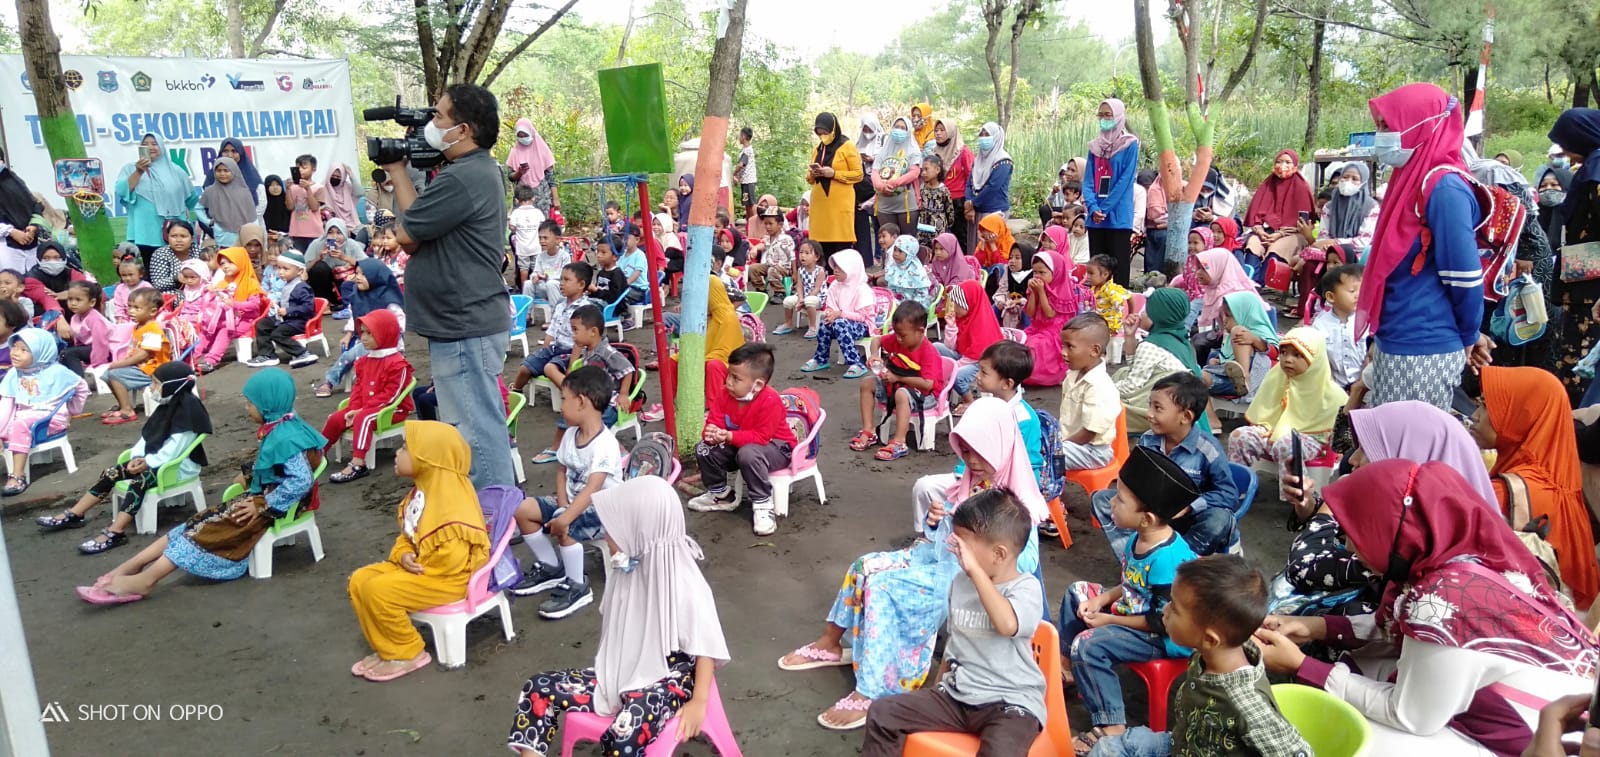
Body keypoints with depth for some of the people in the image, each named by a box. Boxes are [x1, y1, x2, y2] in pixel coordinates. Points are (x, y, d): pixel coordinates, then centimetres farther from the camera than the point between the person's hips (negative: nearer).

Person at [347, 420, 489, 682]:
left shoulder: (452, 495, -25)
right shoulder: (422, 489, 10)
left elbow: (453, 554, -30)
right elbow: (408, 534, 17)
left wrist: (419, 566, -18)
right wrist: (403, 555, -4)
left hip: (449, 577, -10)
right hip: (417, 565, 11)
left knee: (379, 591, -22)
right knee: (360, 580, 1)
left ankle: (408, 654, -3)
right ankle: (387, 648, 9)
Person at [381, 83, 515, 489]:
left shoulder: (460, 179, -21)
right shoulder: (480, 170, 13)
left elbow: (406, 234, -13)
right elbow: (422, 224, 15)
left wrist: (398, 171, 0)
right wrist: (401, 172, 6)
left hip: (464, 327, -11)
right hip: (471, 320, 11)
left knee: (475, 429, -3)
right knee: (482, 424, 20)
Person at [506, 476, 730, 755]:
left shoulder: (685, 586, -20)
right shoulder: (625, 572, 2)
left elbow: (706, 648, -15)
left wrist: (699, 702, -19)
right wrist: (606, 668, 15)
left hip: (667, 679, -8)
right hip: (622, 672, 8)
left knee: (625, 734, -36)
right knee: (539, 689, -7)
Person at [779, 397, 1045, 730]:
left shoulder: (1015, 502, -17)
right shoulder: (971, 482, 7)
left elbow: (1027, 563, -23)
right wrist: (934, 521, -8)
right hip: (938, 555, 9)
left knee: (884, 587, -25)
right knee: (866, 566, -2)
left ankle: (871, 694, -23)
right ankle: (830, 644, 15)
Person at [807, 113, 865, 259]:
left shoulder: (847, 147, -1)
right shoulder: (817, 149, 17)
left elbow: (858, 174, -6)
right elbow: (809, 178, 21)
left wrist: (834, 173, -15)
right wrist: (812, 174, -3)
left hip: (840, 203, -5)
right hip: (819, 204, 5)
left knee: (842, 246, -7)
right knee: (823, 246, 2)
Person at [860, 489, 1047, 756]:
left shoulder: (1026, 587, -13)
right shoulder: (961, 582, 7)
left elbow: (1007, 625, -35)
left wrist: (975, 570, -32)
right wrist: (938, 686, 22)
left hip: (1010, 703, -6)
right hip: (956, 695, 7)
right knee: (881, 714, -5)